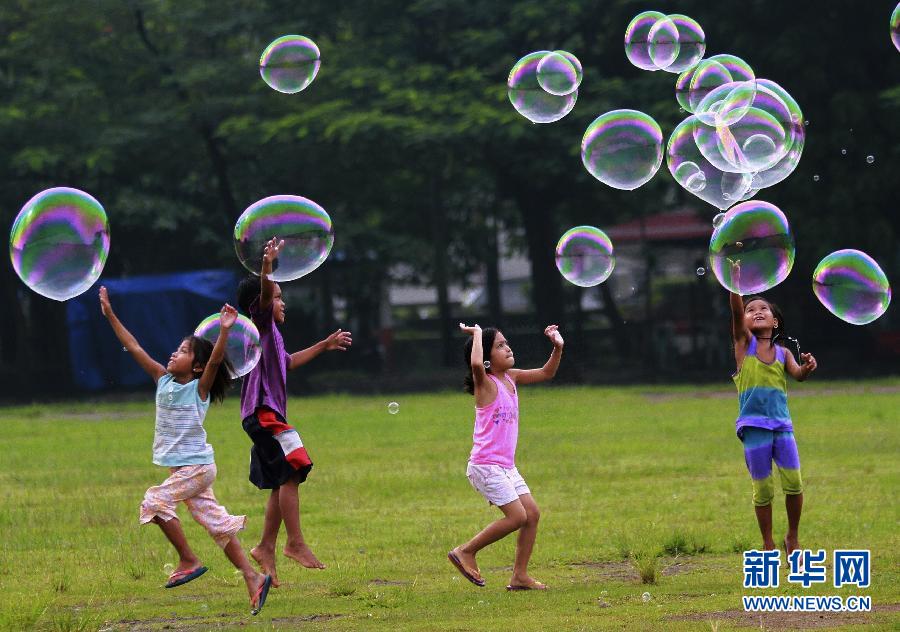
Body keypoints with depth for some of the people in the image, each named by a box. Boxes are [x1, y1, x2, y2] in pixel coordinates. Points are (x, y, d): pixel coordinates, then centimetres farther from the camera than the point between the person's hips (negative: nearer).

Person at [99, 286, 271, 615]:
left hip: (196, 466, -7)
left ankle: (188, 561, -6)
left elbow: (216, 359, -28)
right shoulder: (163, 379, 6)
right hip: (181, 468, 7)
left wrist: (225, 330, -42)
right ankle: (252, 578, 5)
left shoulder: (200, 388, -11)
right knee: (216, 522, 5)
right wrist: (110, 316, 4)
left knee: (155, 502, -16)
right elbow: (134, 348, 6)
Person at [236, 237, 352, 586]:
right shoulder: (260, 323, -5)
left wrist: (324, 345, 47)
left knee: (282, 483, 10)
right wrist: (266, 268, -44)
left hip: (270, 416, 10)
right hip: (263, 413, -10)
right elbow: (262, 295, -26)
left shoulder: (271, 333, 23)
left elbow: (289, 361, 39)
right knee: (290, 473, -16)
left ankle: (266, 548, 13)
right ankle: (296, 543, -16)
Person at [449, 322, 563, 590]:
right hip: (485, 465, -9)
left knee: (532, 513, 5)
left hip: (505, 466, 9)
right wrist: (477, 334, -23)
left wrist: (557, 348, 2)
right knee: (517, 516, -13)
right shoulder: (486, 383, -13)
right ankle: (465, 552, 0)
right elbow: (476, 364, -37)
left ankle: (520, 576, 11)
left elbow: (546, 373, 18)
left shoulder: (511, 378, 10)